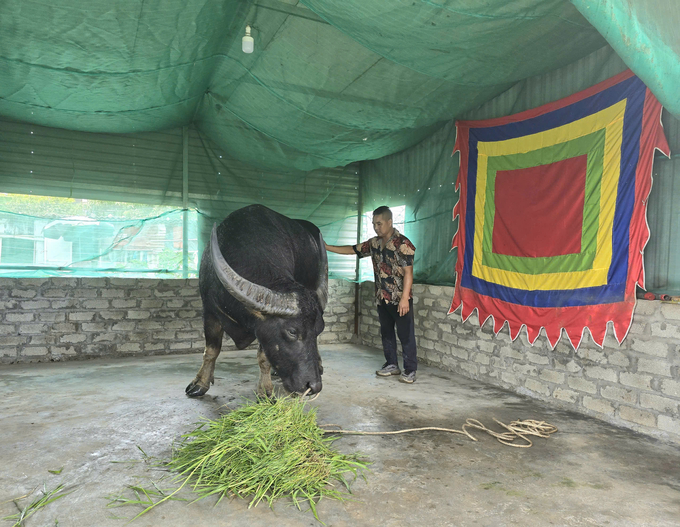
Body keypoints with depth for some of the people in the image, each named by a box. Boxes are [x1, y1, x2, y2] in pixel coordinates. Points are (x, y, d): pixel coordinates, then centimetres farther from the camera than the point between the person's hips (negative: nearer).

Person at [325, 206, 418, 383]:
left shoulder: (402, 243, -15)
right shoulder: (374, 243, 7)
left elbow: (408, 272, -18)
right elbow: (352, 249, 14)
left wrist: (404, 298, -22)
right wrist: (326, 247, 8)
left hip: (400, 299, -7)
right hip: (382, 298, 8)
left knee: (406, 334, -1)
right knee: (386, 333, 15)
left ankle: (410, 370, 9)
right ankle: (391, 365, 29)